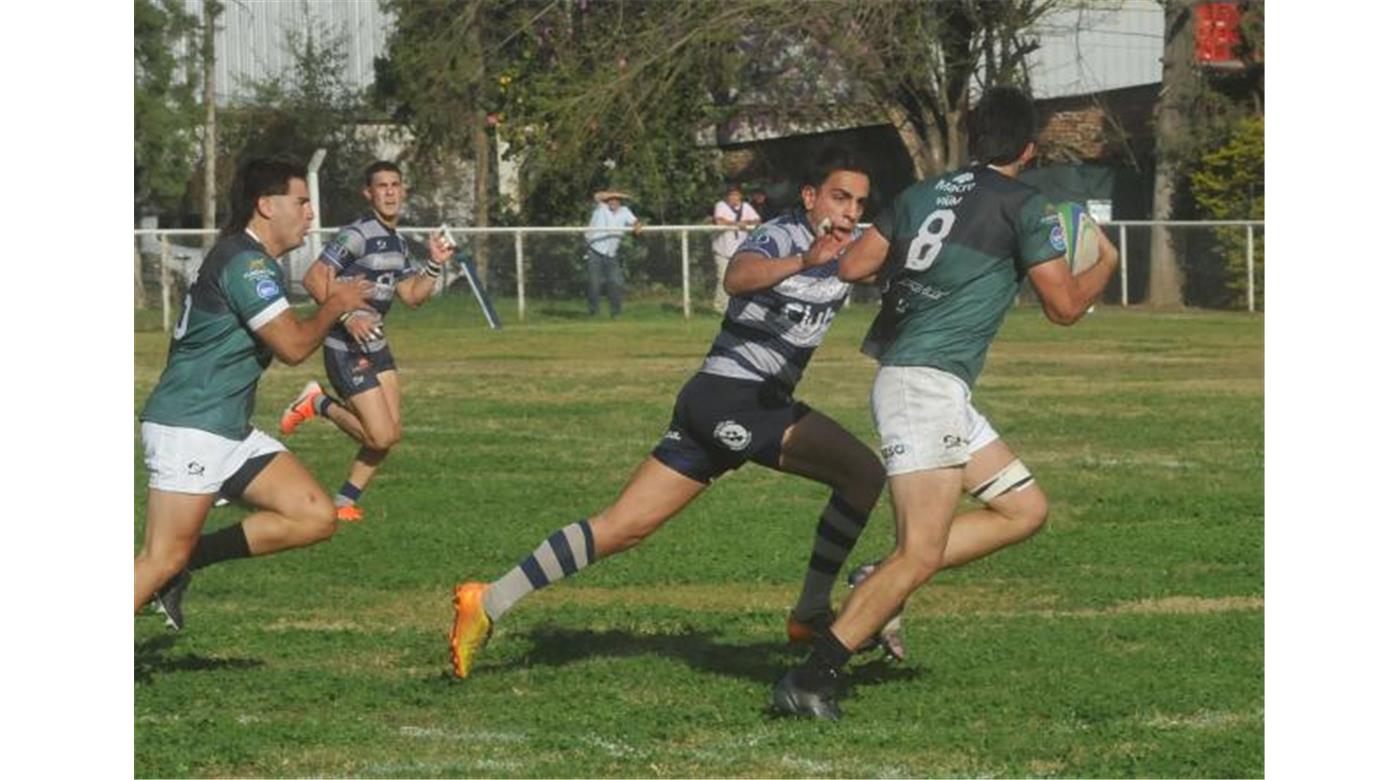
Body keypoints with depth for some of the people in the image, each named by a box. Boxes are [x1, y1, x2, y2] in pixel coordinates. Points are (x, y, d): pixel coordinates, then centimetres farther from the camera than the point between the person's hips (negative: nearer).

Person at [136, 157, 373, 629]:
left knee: (316, 518, 1)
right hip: (189, 428, -10)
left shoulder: (254, 261, 17)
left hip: (231, 431, 10)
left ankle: (188, 561, 5)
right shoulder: (244, 263, -15)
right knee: (162, 560, -13)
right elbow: (293, 346, -19)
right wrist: (335, 306, -3)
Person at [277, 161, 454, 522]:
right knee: (381, 436, -13)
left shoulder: (398, 243, 12)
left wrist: (435, 265, 4)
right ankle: (318, 404, 7)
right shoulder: (357, 235, -17)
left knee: (391, 431, 6)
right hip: (346, 349, -9)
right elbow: (314, 279, -22)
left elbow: (412, 295, 18)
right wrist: (346, 316, -31)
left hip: (376, 345, 9)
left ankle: (346, 500, 19)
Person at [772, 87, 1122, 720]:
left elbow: (852, 265, 13)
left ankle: (881, 585, 8)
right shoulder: (1023, 206, -5)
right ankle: (810, 680, -17)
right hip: (926, 383, -9)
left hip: (942, 392, 9)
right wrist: (1105, 262, 18)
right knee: (921, 555, -13)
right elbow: (1065, 306, -1)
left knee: (1025, 510, 14)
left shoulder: (924, 194, 14)